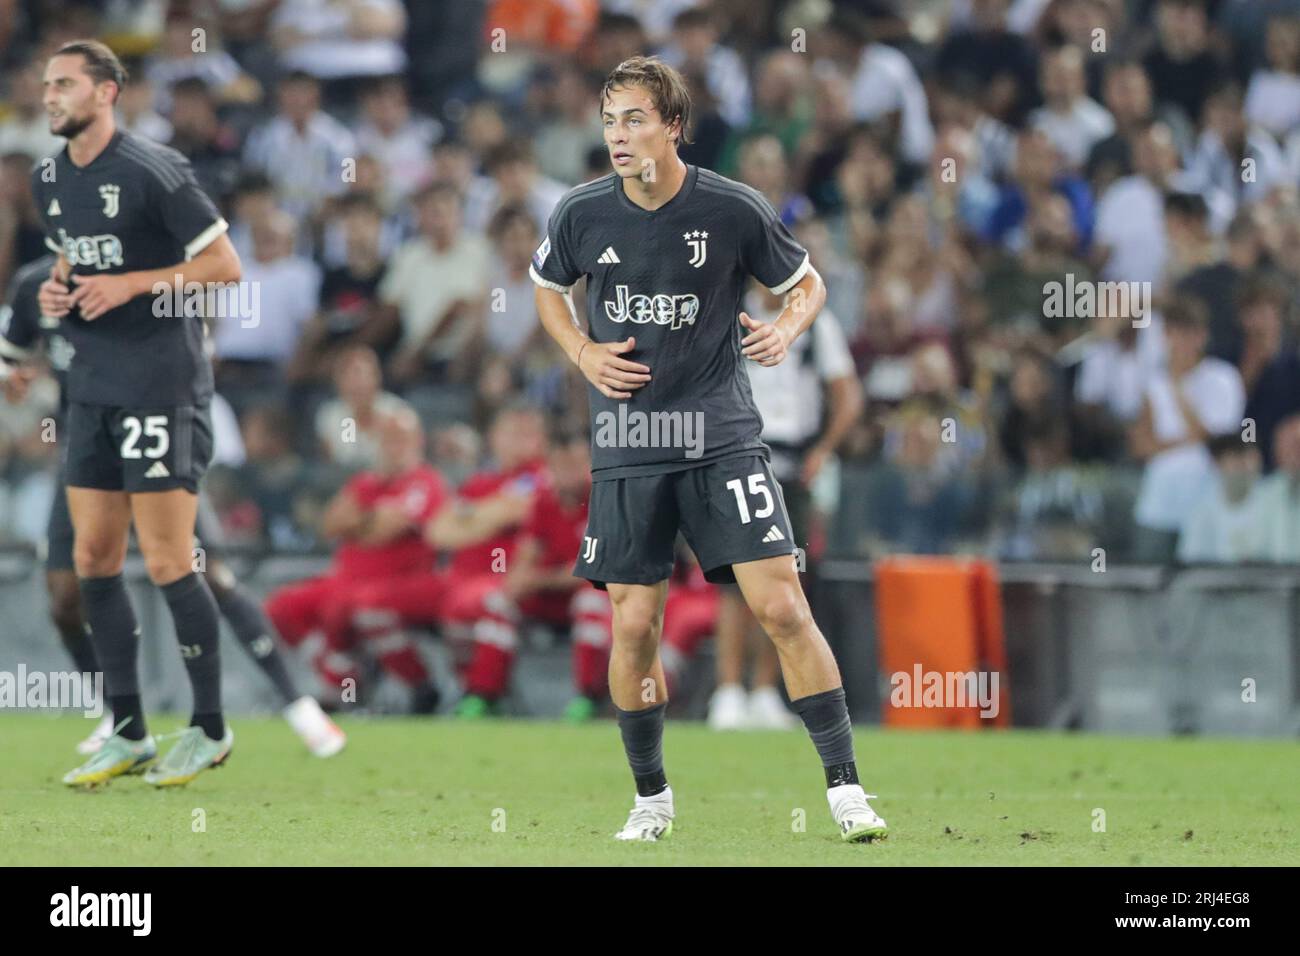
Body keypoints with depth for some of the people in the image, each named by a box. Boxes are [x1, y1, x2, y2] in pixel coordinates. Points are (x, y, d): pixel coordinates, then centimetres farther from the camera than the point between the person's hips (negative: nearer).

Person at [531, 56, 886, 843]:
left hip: (723, 437, -2)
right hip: (628, 446, 2)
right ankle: (652, 800, 20)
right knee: (634, 625, 1)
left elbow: (808, 282, 8)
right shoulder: (583, 214, -2)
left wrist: (787, 330, -13)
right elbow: (549, 288, 19)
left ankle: (845, 787, -5)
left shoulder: (734, 210, -8)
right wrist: (583, 353, 1)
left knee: (782, 607, -11)